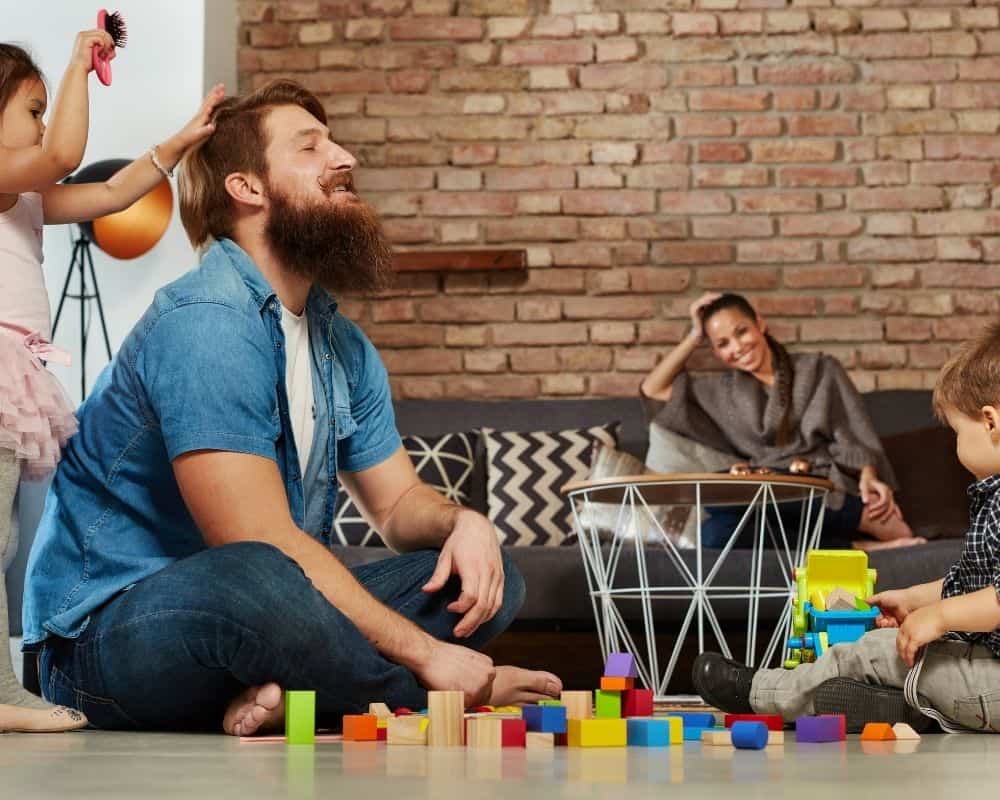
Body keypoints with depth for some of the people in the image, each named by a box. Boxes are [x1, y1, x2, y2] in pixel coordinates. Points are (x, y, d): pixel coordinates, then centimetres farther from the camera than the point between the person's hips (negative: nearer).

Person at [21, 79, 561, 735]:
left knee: (489, 580, 0)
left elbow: (399, 504, 15)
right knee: (254, 584, -40)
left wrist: (462, 522, -10)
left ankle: (283, 695, -20)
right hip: (107, 635, -9)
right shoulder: (206, 323, -18)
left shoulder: (343, 345, 11)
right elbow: (260, 546, -25)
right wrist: (424, 655, -23)